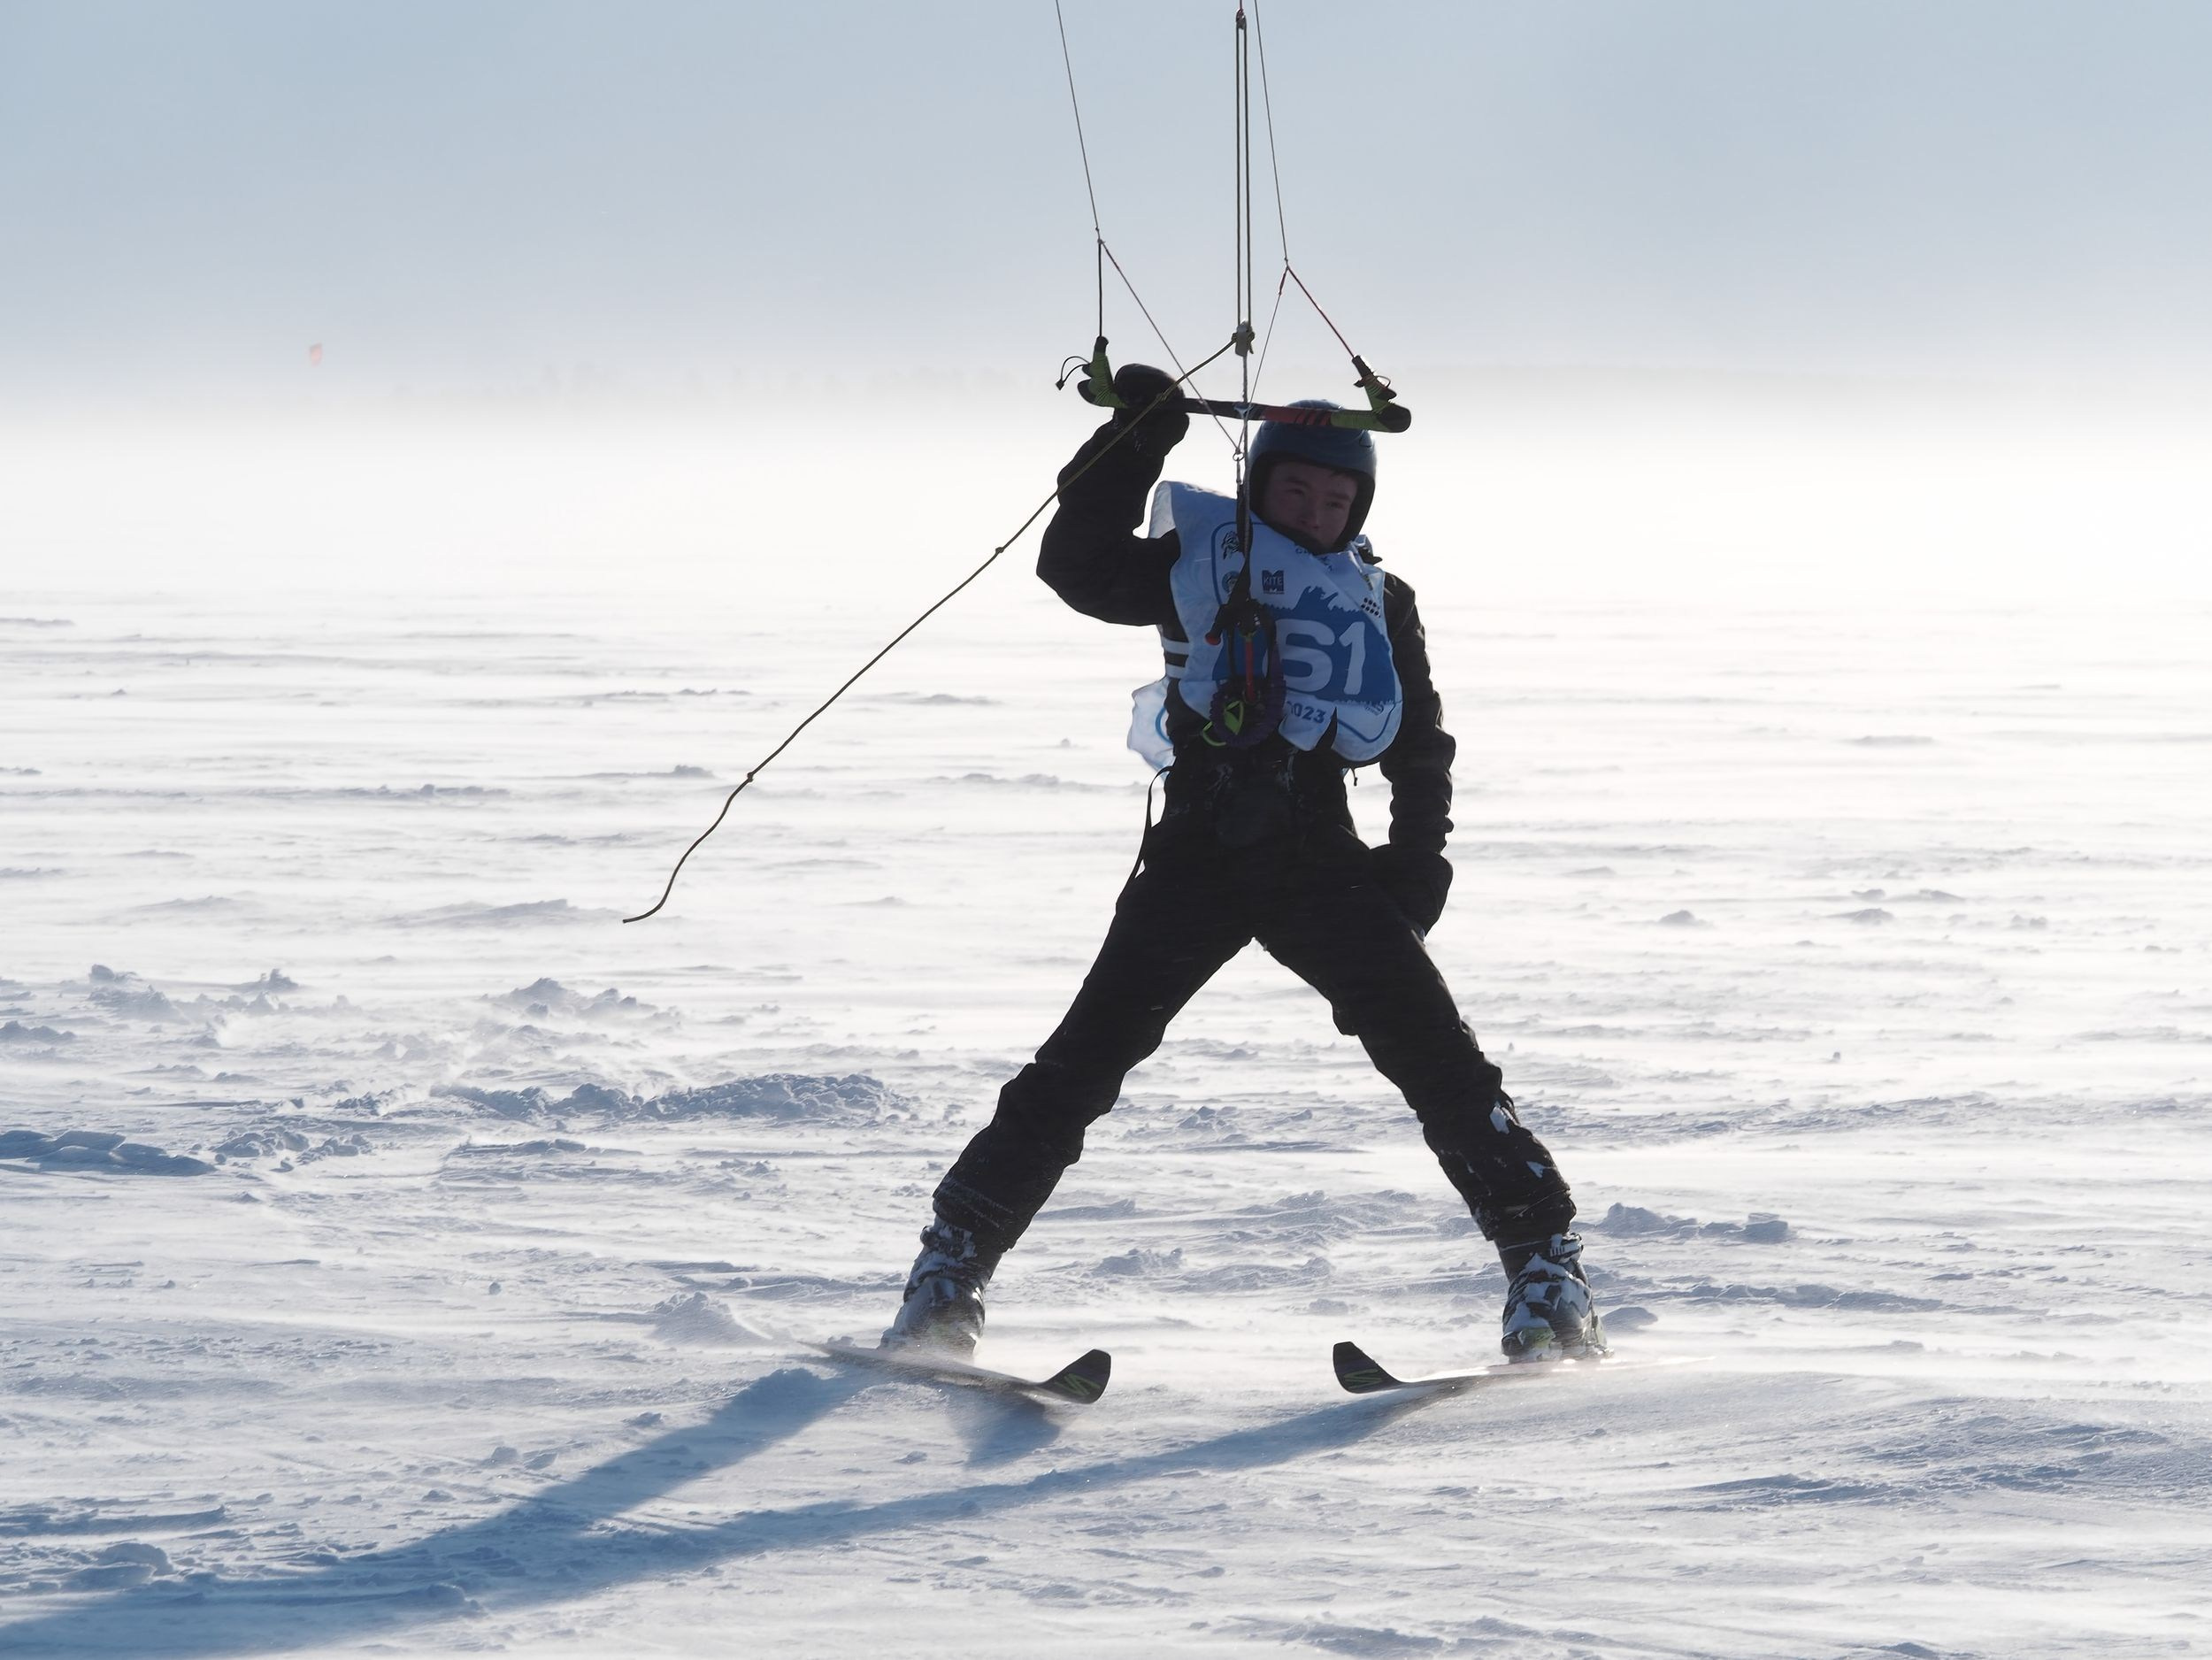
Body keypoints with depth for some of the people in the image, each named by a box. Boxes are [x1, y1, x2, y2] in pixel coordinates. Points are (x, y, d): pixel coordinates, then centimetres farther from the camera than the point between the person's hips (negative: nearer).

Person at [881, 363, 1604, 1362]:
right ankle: (951, 1269, -2)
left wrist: (1415, 862, 9)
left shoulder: (1379, 604, 15)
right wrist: (1132, 443, -10)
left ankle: (1545, 1268, -5)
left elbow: (1420, 748, 22)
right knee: (1083, 1062, -8)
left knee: (1435, 1054, -10)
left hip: (1321, 862, 2)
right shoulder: (1199, 564, 8)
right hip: (1197, 856, -2)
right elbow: (1079, 566, -5)